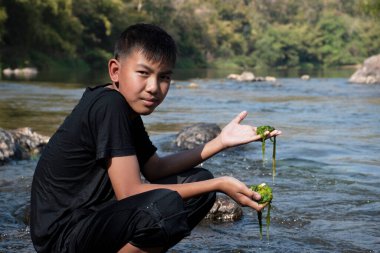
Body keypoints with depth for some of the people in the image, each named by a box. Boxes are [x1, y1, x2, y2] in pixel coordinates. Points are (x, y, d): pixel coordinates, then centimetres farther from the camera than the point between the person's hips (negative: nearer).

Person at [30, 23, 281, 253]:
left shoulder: (126, 106, 7)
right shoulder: (109, 105, -20)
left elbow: (155, 169, 11)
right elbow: (129, 191, -23)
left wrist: (220, 142, 2)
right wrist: (219, 184, -20)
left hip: (95, 216, 9)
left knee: (198, 180, 6)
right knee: (166, 205, -33)